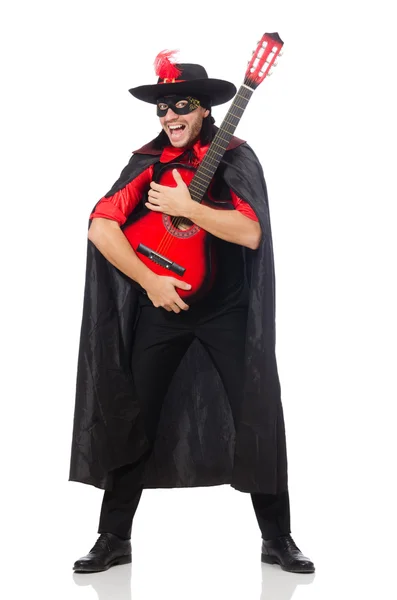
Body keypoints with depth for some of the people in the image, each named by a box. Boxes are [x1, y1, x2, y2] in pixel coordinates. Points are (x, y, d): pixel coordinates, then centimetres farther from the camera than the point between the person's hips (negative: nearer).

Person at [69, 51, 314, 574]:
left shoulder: (235, 157, -5)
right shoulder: (149, 161, 2)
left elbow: (252, 232, -18)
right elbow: (101, 225, -6)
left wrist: (186, 207, -21)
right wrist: (148, 280, -14)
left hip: (229, 311, -2)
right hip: (161, 307, 3)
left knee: (259, 421, -2)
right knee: (132, 418, 4)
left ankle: (278, 539, 12)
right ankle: (114, 538, 16)